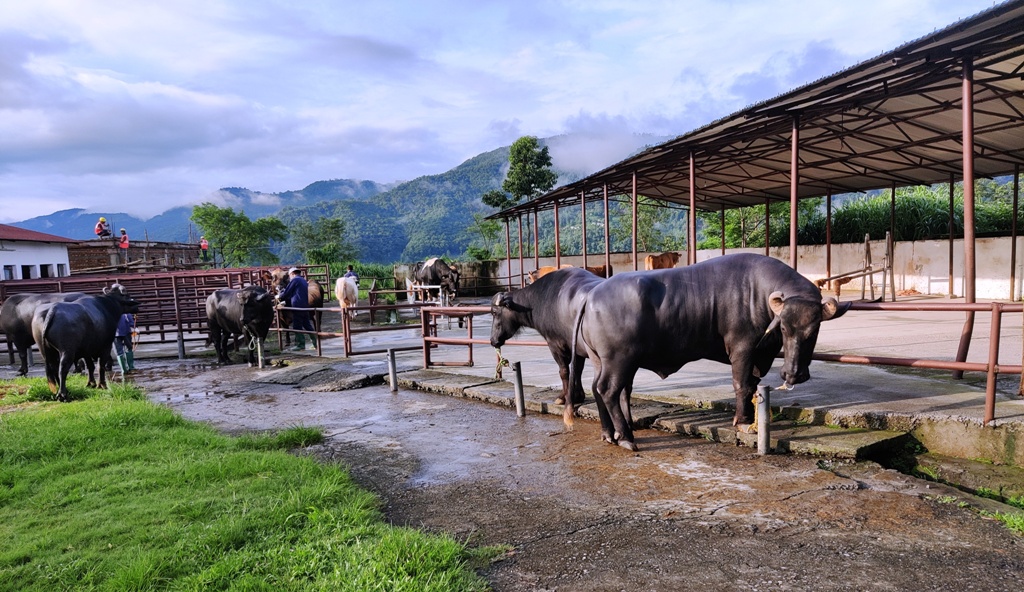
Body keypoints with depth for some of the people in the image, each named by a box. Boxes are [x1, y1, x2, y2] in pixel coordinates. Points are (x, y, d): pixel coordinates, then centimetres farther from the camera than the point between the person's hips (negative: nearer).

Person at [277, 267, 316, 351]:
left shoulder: (294, 280, -7)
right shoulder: (304, 281, 20)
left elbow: (287, 292, -6)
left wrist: (279, 296, 13)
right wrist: (286, 301, 28)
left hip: (297, 306, -8)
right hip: (306, 306, 8)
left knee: (297, 326, -2)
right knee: (307, 325, 13)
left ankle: (300, 345, -1)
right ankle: (315, 342, 12)